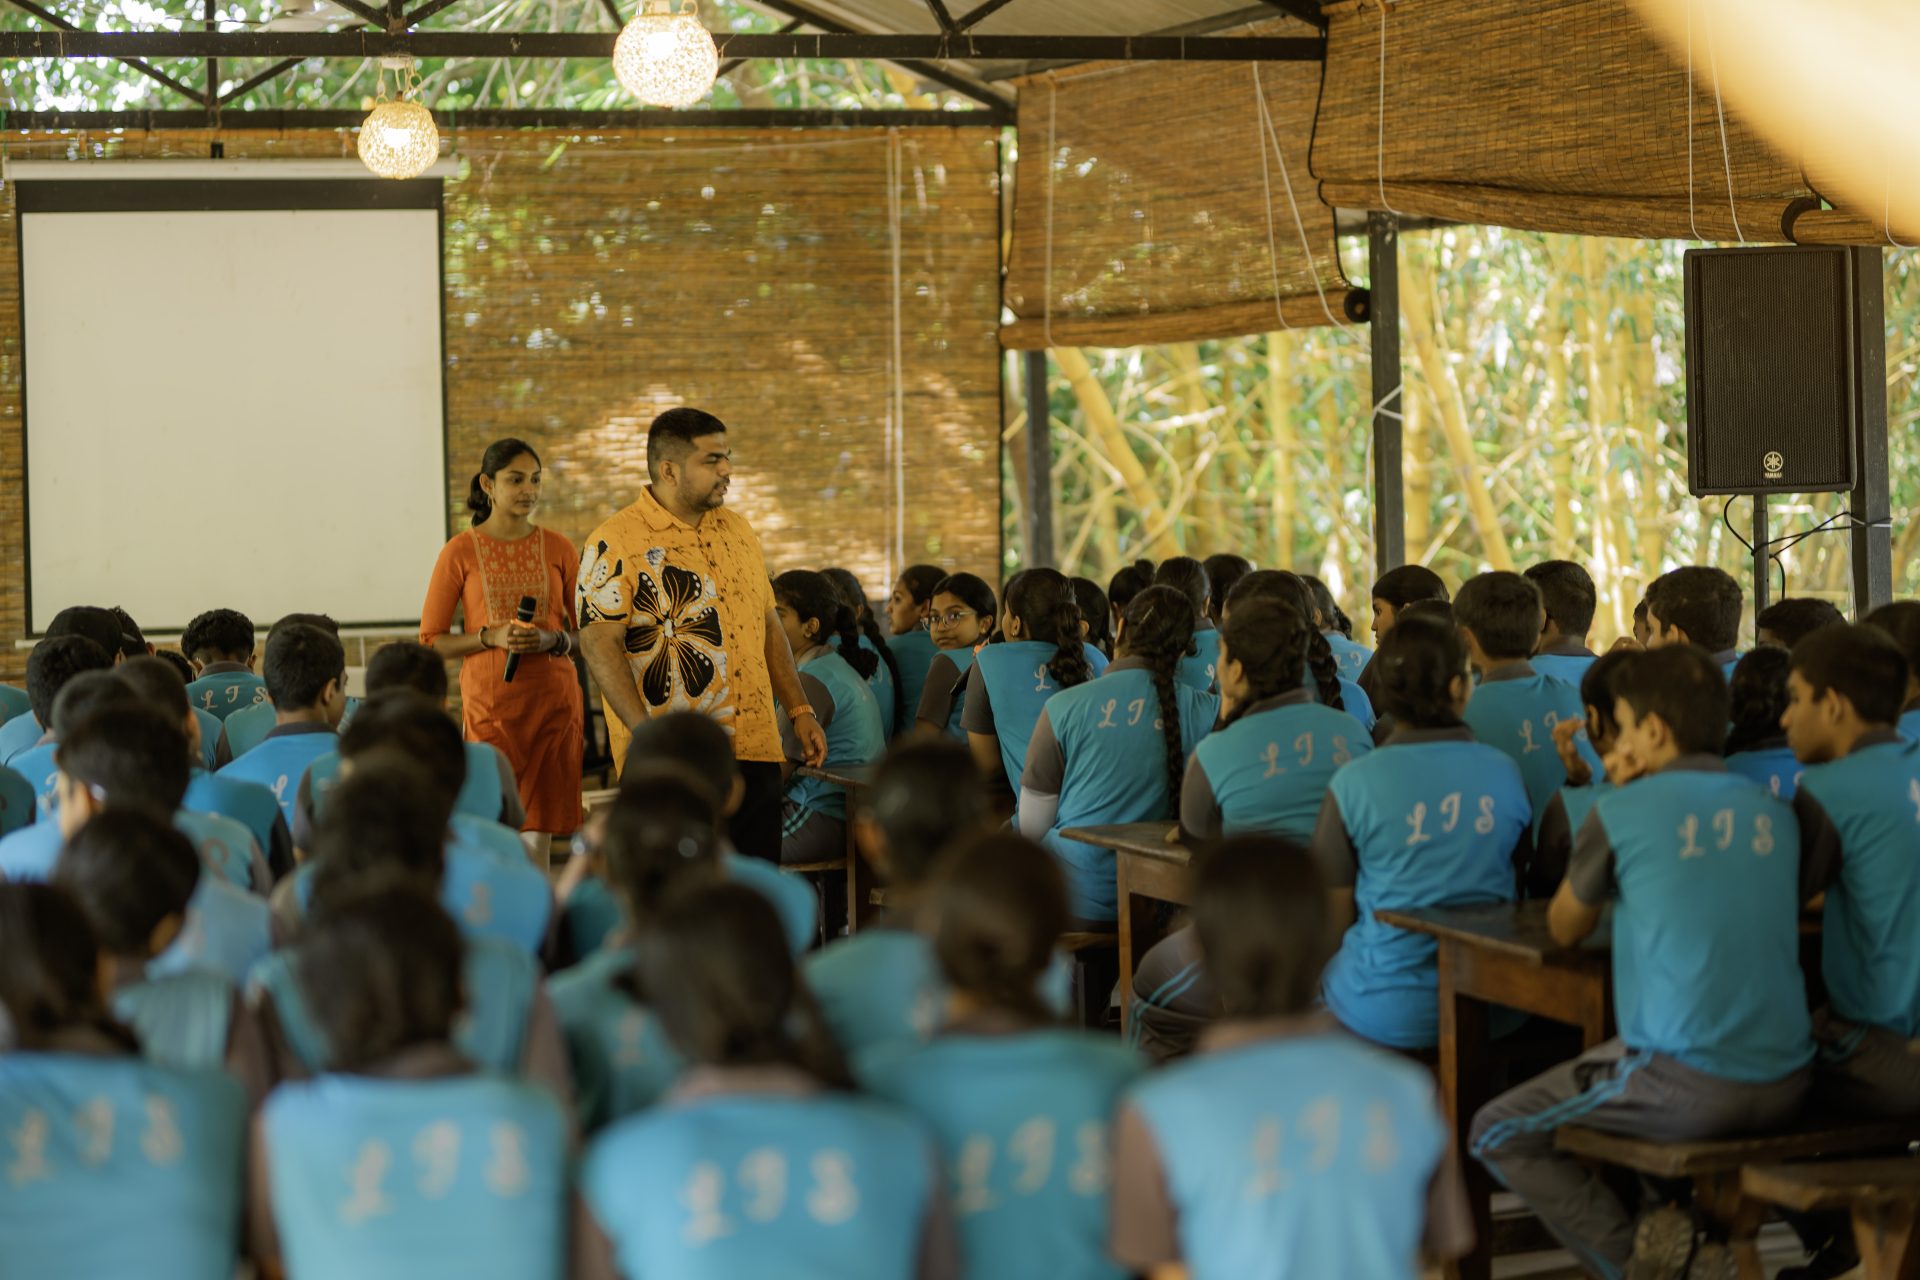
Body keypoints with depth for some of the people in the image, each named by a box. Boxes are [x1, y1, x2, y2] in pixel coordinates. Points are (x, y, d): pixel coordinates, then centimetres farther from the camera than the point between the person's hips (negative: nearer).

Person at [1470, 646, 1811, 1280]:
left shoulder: (1624, 812, -7)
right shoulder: (1774, 813, 7)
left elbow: (1565, 929, 10)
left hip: (1686, 1087, -6)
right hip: (1783, 1084, 6)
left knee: (1497, 1134, 11)